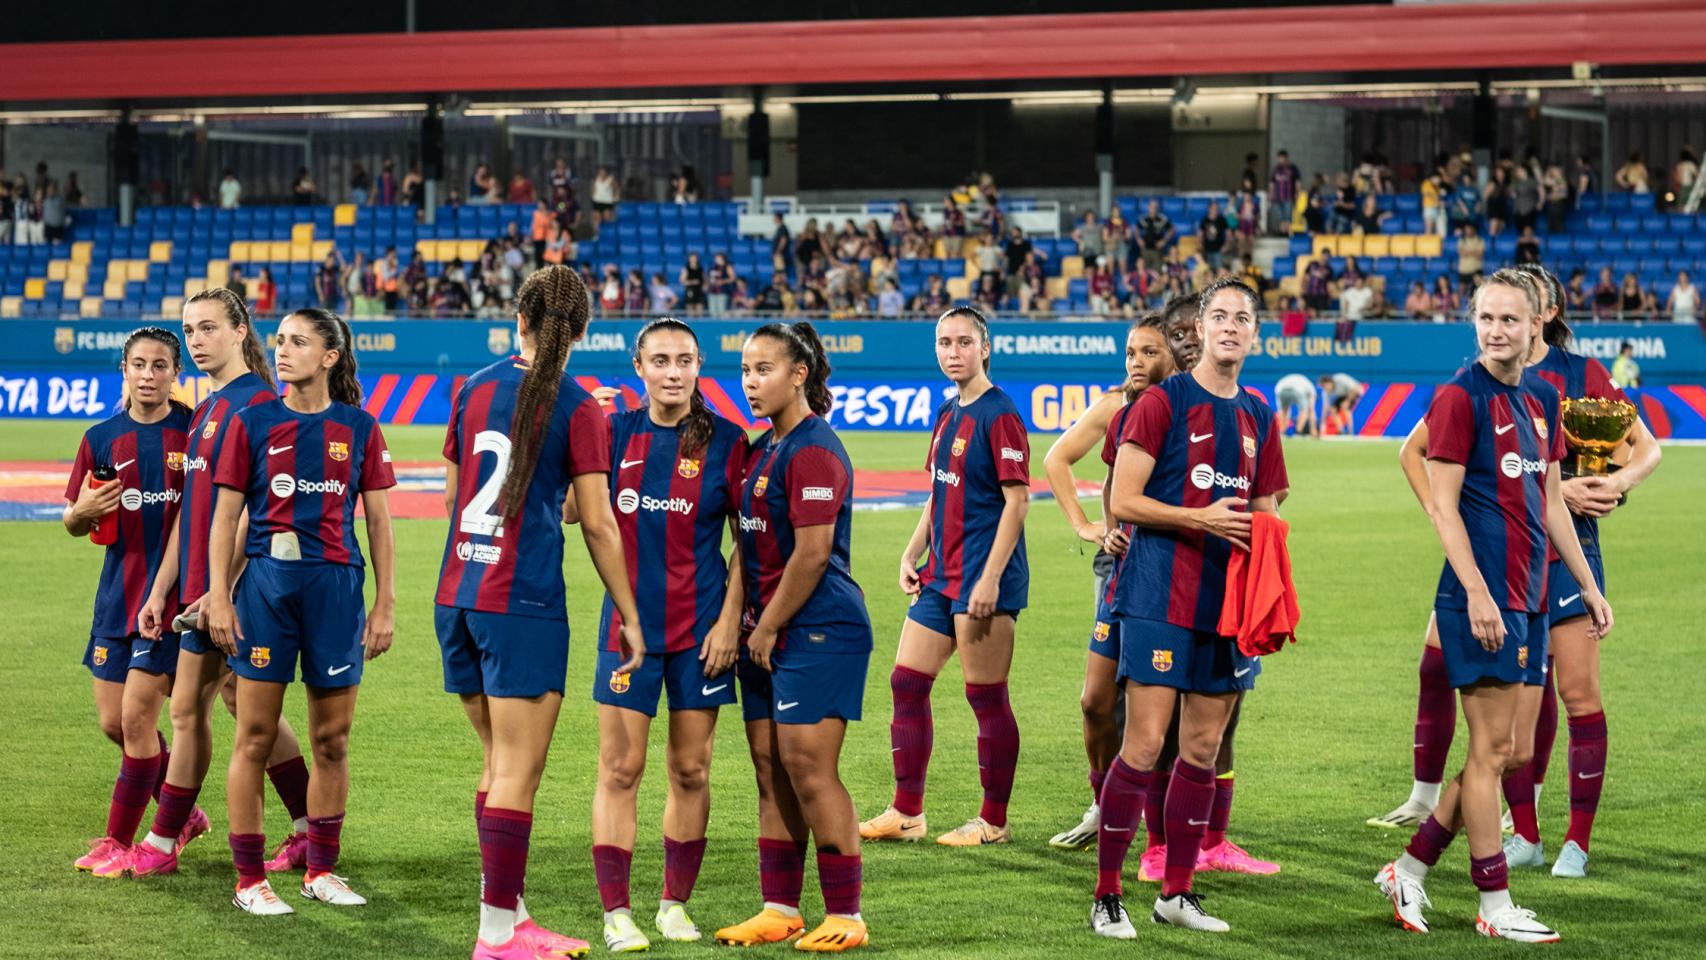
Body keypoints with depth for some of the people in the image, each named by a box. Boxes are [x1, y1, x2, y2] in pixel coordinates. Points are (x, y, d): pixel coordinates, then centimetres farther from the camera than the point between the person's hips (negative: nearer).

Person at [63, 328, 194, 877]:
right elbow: (74, 523, 12)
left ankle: (119, 840, 2)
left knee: (137, 716, -9)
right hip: (118, 594, 5)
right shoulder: (102, 439, 5)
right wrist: (84, 512, -11)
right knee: (114, 723, 7)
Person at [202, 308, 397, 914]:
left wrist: (385, 603, 3)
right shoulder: (253, 423, 3)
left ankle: (321, 869, 19)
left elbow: (379, 521, 7)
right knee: (255, 738, 0)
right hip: (267, 584, -1)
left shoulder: (358, 427, 5)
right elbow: (225, 516, 3)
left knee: (332, 739, 6)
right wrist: (218, 597, -3)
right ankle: (250, 878, 6)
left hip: (336, 586, 1)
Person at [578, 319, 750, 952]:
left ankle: (675, 905, 18)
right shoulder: (615, 433, 4)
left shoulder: (725, 442, -1)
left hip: (701, 628, -1)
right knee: (620, 769, -2)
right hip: (628, 622, 1)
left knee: (690, 770, 6)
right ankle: (616, 913, 2)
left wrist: (730, 619, -6)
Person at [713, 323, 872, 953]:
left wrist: (768, 627, -11)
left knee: (809, 770, -9)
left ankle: (845, 917, -3)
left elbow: (812, 554, -18)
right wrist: (741, 623, 10)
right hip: (769, 635, 9)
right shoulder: (761, 451, 15)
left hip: (820, 630, -9)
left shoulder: (813, 451, -14)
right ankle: (780, 911, 15)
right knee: (771, 771, 9)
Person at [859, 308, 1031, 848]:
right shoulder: (948, 413, 13)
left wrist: (990, 579, -20)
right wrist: (912, 554, 10)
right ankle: (906, 813, 18)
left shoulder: (998, 414, -12)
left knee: (987, 698, -1)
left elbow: (1017, 499, -16)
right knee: (906, 682, 10)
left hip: (983, 579, -9)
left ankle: (993, 822, 8)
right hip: (941, 576, 9)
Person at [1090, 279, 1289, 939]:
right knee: (1145, 743, -9)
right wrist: (1201, 518, -17)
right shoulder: (1162, 402, -4)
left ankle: (1177, 893, 17)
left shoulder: (1259, 418, 14)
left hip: (1226, 601, 6)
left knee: (1203, 747, 8)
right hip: (1160, 595, -6)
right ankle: (1107, 897, -3)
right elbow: (1123, 501, -8)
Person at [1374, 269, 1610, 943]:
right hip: (1484, 599, -8)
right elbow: (1442, 504, -13)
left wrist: (1588, 586, 20)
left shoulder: (1541, 400, 13)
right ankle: (1495, 906, 5)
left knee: (1515, 753, 9)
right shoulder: (1460, 398, -9)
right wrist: (1477, 594, -20)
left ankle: (1410, 870, 18)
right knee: (1491, 750, -3)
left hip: (1528, 598, 8)